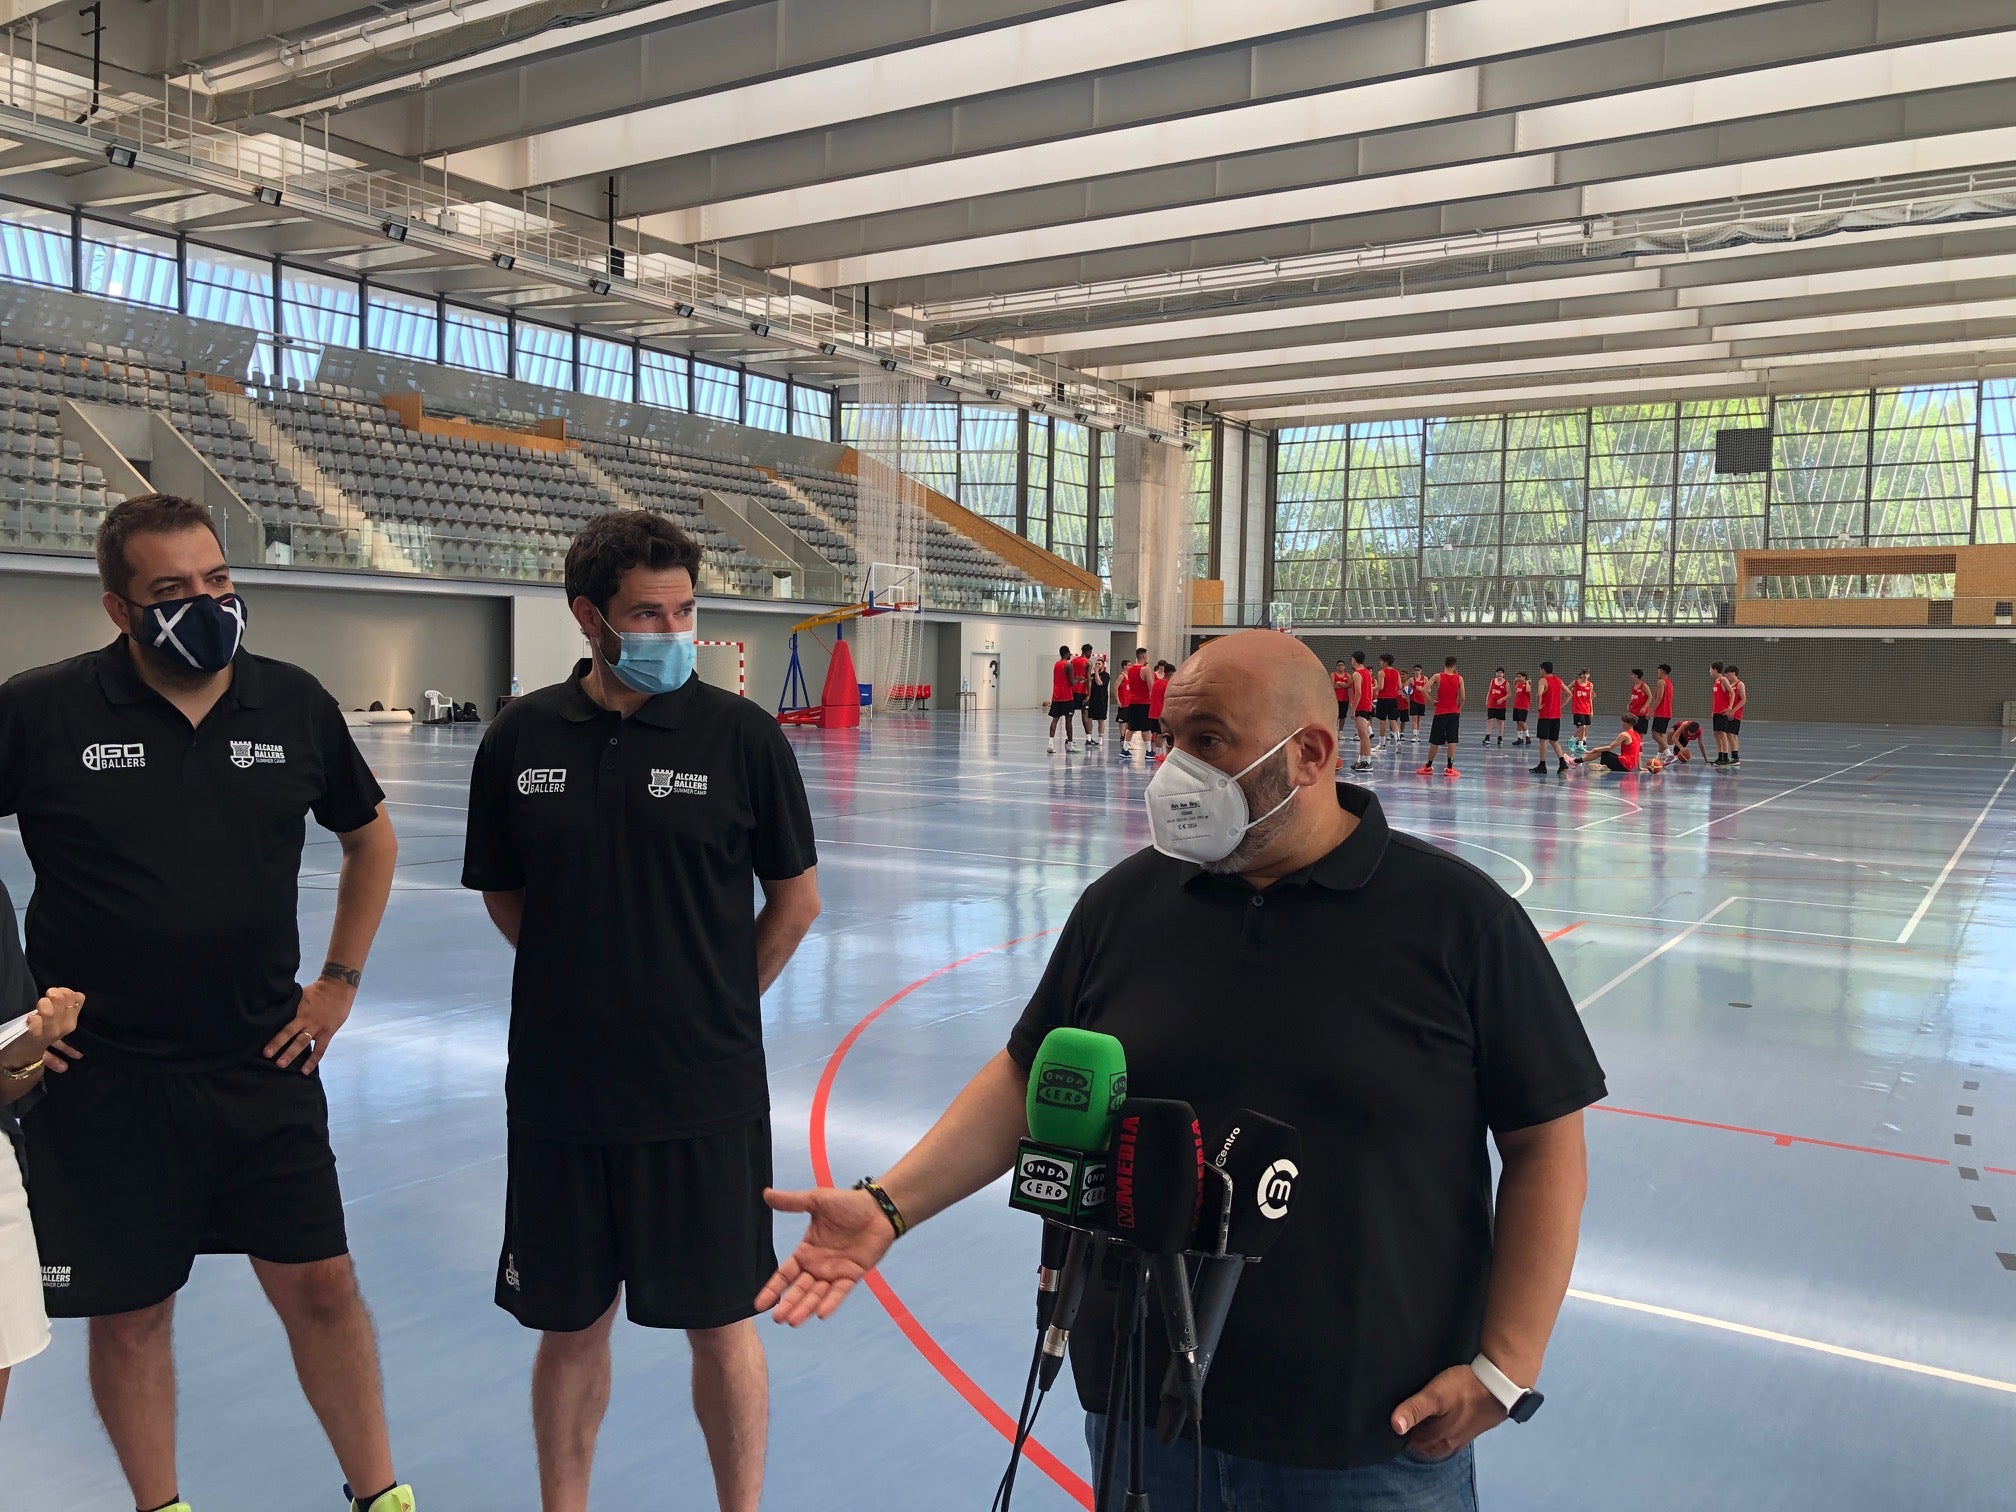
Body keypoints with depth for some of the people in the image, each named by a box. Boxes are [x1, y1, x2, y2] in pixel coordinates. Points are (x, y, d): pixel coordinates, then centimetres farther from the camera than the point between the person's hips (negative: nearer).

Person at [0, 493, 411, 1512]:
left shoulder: (294, 704, 0)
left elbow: (371, 837, 15)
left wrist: (340, 980, 9)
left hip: (264, 1063, 2)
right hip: (103, 1077, -2)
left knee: (322, 1287, 7)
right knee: (130, 1315, 11)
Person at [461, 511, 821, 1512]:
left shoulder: (739, 735, -7)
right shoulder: (521, 738, 0)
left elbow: (797, 897, 2)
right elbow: (504, 895, 12)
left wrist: (717, 1003, 5)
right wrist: (586, 982, 7)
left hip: (705, 1091, -2)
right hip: (559, 1087, 2)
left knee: (721, 1322, 10)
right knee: (570, 1325, 16)